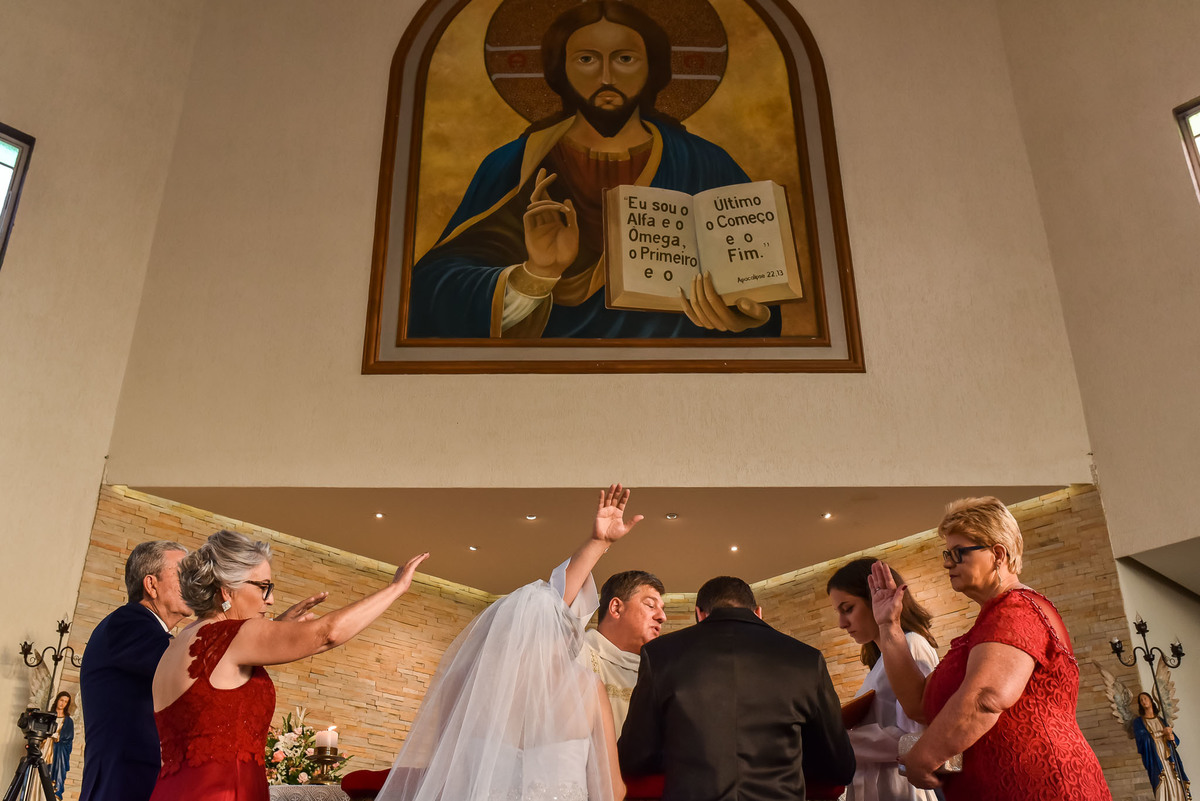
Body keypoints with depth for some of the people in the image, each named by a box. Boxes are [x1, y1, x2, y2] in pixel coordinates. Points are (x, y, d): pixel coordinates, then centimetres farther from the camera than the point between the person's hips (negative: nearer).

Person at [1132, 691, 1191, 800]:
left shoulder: (1161, 720, 21)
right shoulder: (1138, 721, 10)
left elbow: (1176, 740, 18)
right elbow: (1141, 738, -6)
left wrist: (1172, 738, -6)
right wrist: (1162, 732, -6)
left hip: (1168, 757, 3)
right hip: (1155, 758, -3)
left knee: (1175, 786, -11)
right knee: (1161, 787, -18)